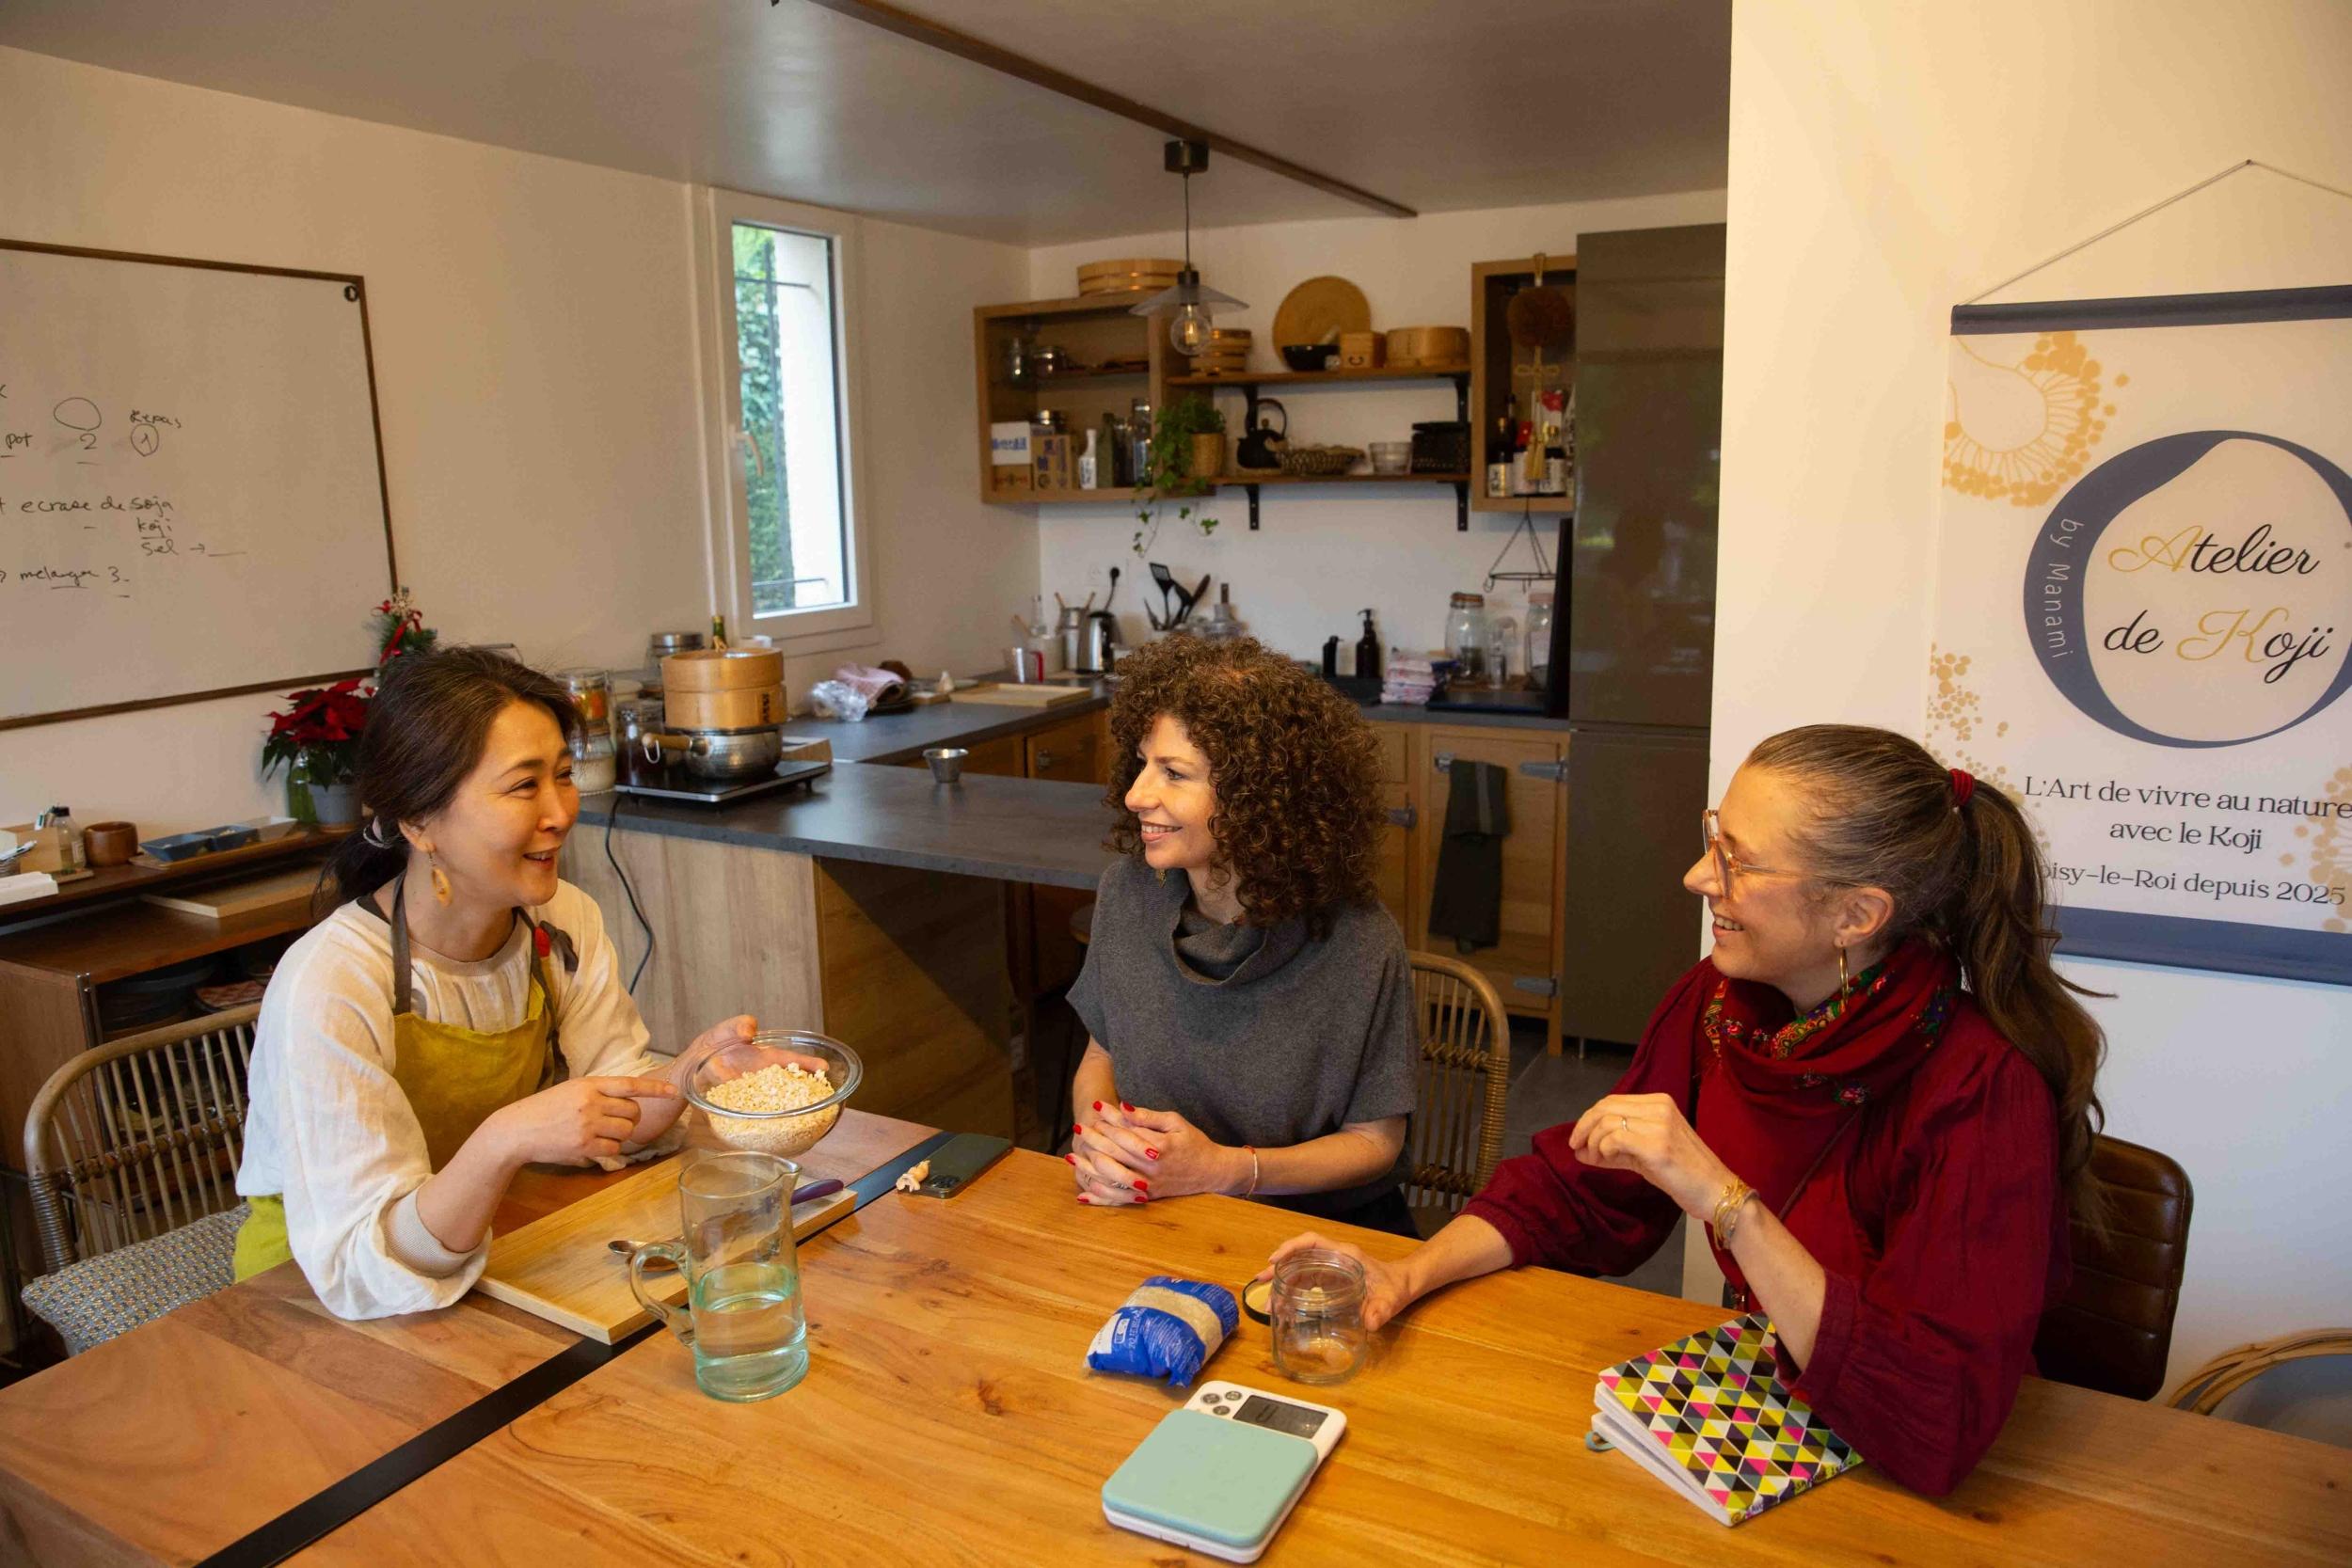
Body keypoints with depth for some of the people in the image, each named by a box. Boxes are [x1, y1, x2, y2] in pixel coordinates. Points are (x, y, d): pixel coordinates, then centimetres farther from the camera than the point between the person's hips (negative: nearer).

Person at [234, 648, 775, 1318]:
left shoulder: (566, 924, -6)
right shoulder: (328, 986, -27)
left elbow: (613, 1128, -1)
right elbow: (364, 1271, -30)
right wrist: (501, 1144, -47)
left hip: (492, 1256, 6)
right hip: (318, 1299, -6)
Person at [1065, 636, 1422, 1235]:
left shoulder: (1358, 943, -17)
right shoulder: (1128, 891, -5)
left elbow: (1375, 1140, -6)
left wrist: (1220, 1168, -19)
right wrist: (1095, 1136, -13)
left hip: (1321, 1225, -1)